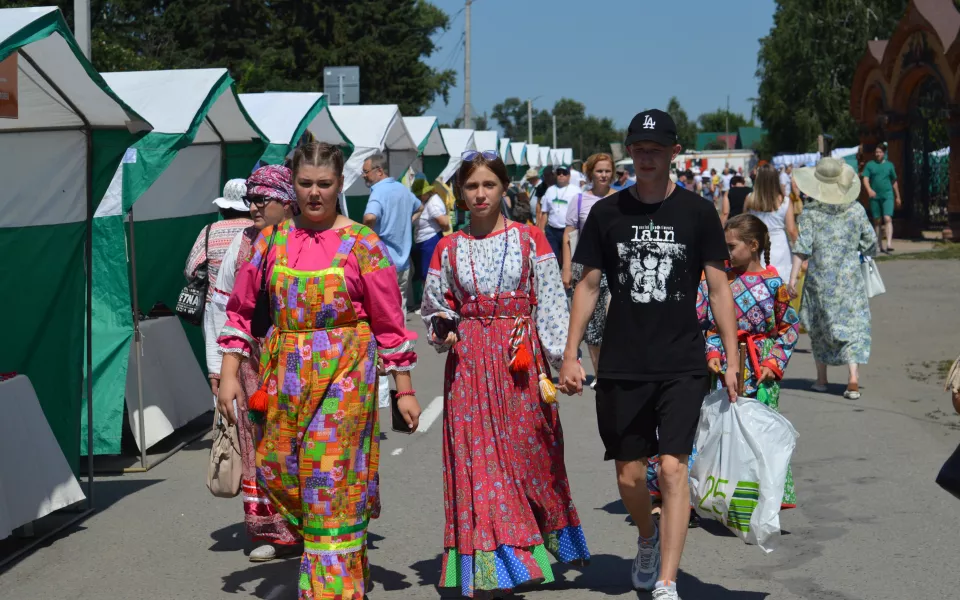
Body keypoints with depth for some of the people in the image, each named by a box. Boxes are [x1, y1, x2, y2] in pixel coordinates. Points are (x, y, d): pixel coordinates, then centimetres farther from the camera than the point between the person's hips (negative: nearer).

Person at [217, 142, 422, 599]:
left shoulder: (361, 243, -4)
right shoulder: (272, 240, 4)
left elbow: (389, 322, -1)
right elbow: (240, 310, 9)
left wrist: (404, 390, -1)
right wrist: (229, 374, 2)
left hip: (344, 375, -4)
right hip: (284, 373, 4)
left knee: (332, 482, -5)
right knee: (277, 472, 7)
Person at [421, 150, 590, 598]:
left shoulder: (530, 239, 2)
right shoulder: (449, 249, 7)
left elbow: (551, 304, 0)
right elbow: (435, 307, 14)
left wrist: (559, 362, -6)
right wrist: (442, 331, -8)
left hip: (521, 360, -1)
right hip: (469, 363, 1)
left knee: (528, 451, 4)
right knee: (477, 459, -3)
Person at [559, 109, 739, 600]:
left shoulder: (697, 213, 0)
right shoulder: (607, 213, 3)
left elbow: (718, 287, 2)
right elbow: (588, 285, 7)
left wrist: (732, 359, -3)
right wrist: (570, 355, 1)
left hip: (682, 365, -2)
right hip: (621, 366, 2)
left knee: (672, 467, -13)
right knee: (629, 475, 8)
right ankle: (648, 540, 39)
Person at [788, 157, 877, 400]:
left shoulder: (810, 212, -7)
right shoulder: (856, 210, -2)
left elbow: (802, 247, -12)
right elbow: (871, 242, 6)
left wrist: (793, 277, -10)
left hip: (819, 278, 0)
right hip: (850, 277, 0)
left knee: (820, 327, 14)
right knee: (853, 325, 1)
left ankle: (821, 378, 23)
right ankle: (853, 378, -15)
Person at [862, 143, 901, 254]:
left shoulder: (889, 165, 10)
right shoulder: (870, 165, 7)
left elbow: (894, 182, 17)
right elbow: (865, 179, -4)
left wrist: (897, 197, 20)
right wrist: (869, 189, -24)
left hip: (888, 196, -1)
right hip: (875, 197, 1)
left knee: (888, 219, -17)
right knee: (877, 221, 6)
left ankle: (889, 244, -28)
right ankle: (880, 245, 15)